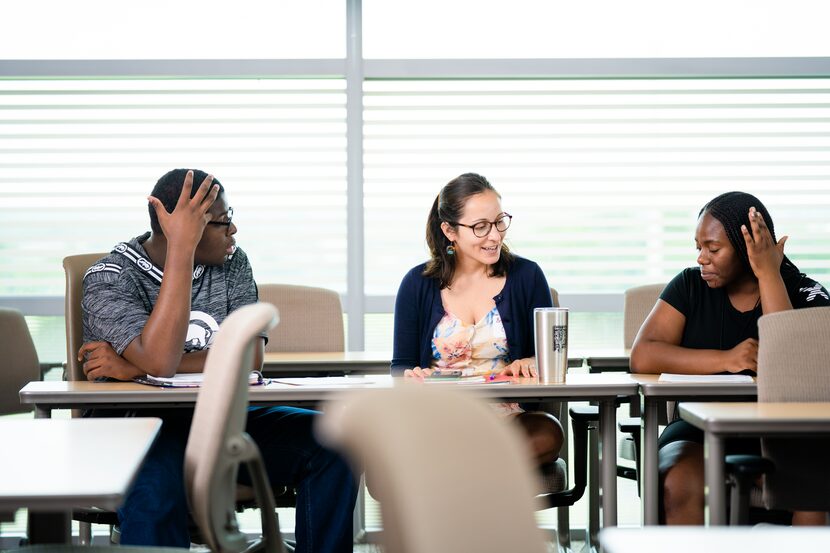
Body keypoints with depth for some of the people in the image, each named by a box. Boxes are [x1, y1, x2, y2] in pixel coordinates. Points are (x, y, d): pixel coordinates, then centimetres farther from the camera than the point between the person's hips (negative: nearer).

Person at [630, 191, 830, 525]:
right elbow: (642, 357, -8)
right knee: (679, 487, -32)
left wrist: (769, 274, -14)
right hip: (701, 431, 1)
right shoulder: (690, 287, 5)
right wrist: (724, 360, -19)